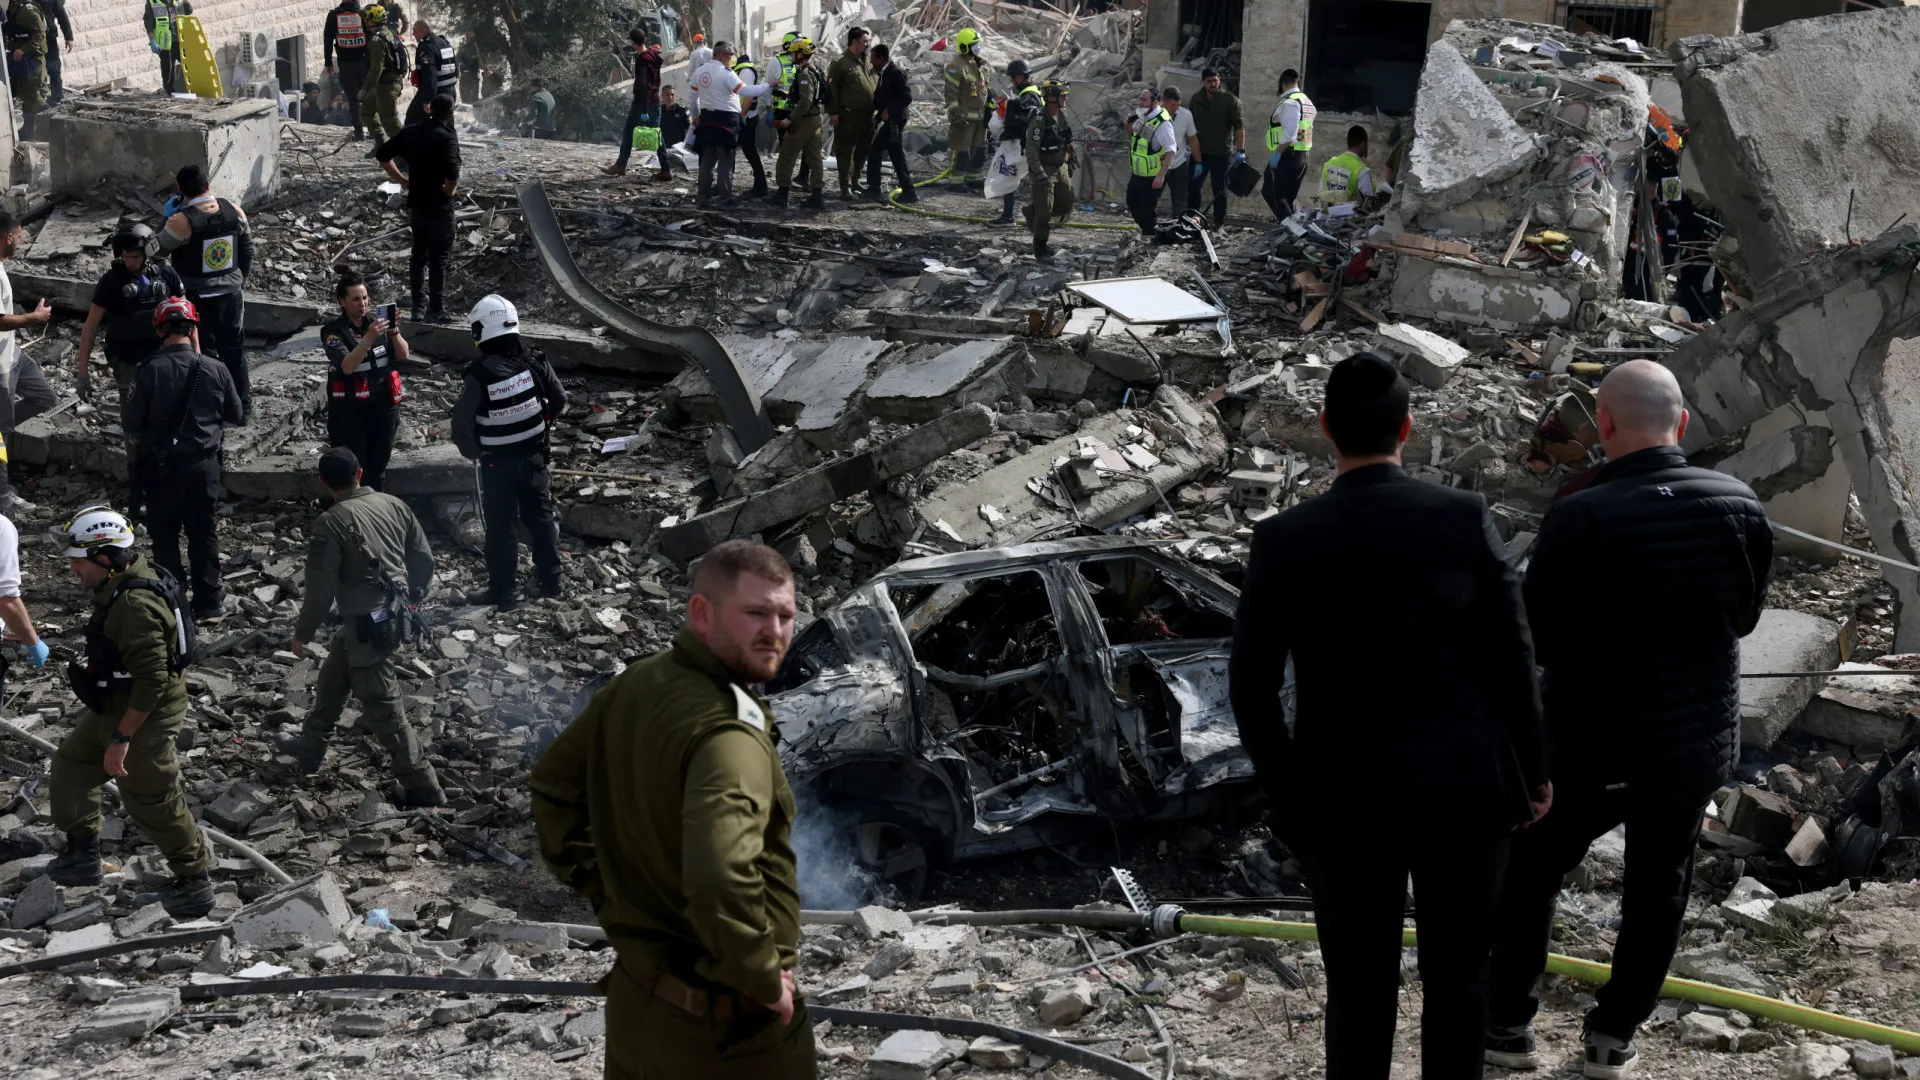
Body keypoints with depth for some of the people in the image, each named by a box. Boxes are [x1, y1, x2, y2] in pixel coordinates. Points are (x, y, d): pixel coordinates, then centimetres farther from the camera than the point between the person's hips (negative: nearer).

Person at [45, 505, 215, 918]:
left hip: (145, 715, -10)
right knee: (70, 767, 21)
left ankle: (195, 888, 16)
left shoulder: (135, 604, -31)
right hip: (115, 707, 10)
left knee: (154, 804, 2)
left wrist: (121, 739, -26)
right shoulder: (122, 583, 1)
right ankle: (82, 857, 33)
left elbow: (152, 680, -32)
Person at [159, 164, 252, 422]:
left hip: (198, 300, -4)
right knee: (235, 351, 19)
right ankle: (243, 405, 30)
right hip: (232, 294, 5)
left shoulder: (182, 221, -21)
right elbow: (248, 252, 5)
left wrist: (168, 219, 1)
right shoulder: (235, 212, -5)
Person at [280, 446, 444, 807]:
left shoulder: (331, 523, -17)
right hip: (396, 615, 8)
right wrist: (413, 598, 25)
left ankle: (423, 787, 3)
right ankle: (309, 749, 45)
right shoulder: (394, 505, 1)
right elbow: (423, 558, 7)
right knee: (331, 680, 27)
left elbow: (320, 587, -14)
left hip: (367, 627, -8)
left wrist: (302, 633, 0)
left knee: (383, 711, 0)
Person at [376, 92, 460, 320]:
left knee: (419, 253, 16)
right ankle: (436, 311, 5)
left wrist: (402, 180, 10)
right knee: (439, 257, 2)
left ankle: (418, 307, 18)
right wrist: (449, 189, -12)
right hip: (439, 206, -6)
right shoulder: (447, 138, -17)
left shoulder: (412, 132, 3)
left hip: (415, 202, 6)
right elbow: (452, 173, -32)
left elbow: (383, 155, 7)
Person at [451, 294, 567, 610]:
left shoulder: (478, 375, -22)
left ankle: (502, 592, 14)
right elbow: (560, 399, 2)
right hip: (534, 455, 4)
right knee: (540, 517, 19)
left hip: (497, 461, -4)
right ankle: (551, 580, 29)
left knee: (500, 526, 7)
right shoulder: (535, 362, -9)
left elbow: (462, 423, -21)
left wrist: (472, 451, -4)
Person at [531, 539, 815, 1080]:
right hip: (726, 1020, -8)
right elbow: (720, 878, -41)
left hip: (634, 997, 8)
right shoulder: (729, 732, -28)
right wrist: (765, 978, -25)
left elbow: (553, 783, 14)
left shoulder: (633, 685, -1)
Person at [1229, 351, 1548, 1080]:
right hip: (1463, 788, 1)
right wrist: (1532, 768, 9)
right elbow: (1511, 657, -6)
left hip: (1343, 801, 0)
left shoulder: (1284, 540, -11)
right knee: (1456, 980, 17)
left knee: (1359, 996, 14)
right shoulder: (1466, 518, -10)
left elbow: (1250, 685, -6)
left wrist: (1283, 791, 9)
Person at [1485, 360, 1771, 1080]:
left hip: (1593, 749, -3)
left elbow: (1537, 637, -15)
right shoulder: (1741, 507, -10)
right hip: (1700, 743, 3)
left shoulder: (1580, 520, -25)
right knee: (1659, 888, 20)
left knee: (1529, 874, 18)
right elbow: (1745, 616, 5)